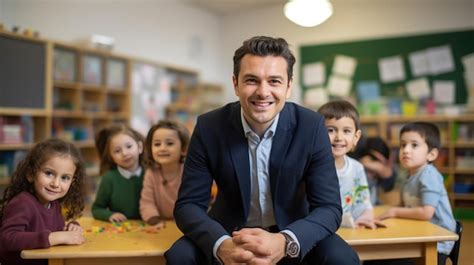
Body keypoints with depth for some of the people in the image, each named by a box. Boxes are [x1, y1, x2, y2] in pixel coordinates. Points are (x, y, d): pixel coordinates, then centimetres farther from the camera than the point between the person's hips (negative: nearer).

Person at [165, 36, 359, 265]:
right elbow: (188, 204, -14)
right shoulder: (209, 127, -16)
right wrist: (222, 245, -35)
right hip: (230, 231, 1)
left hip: (290, 230, 0)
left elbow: (329, 207, -16)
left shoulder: (311, 126, -16)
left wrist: (285, 242, -37)